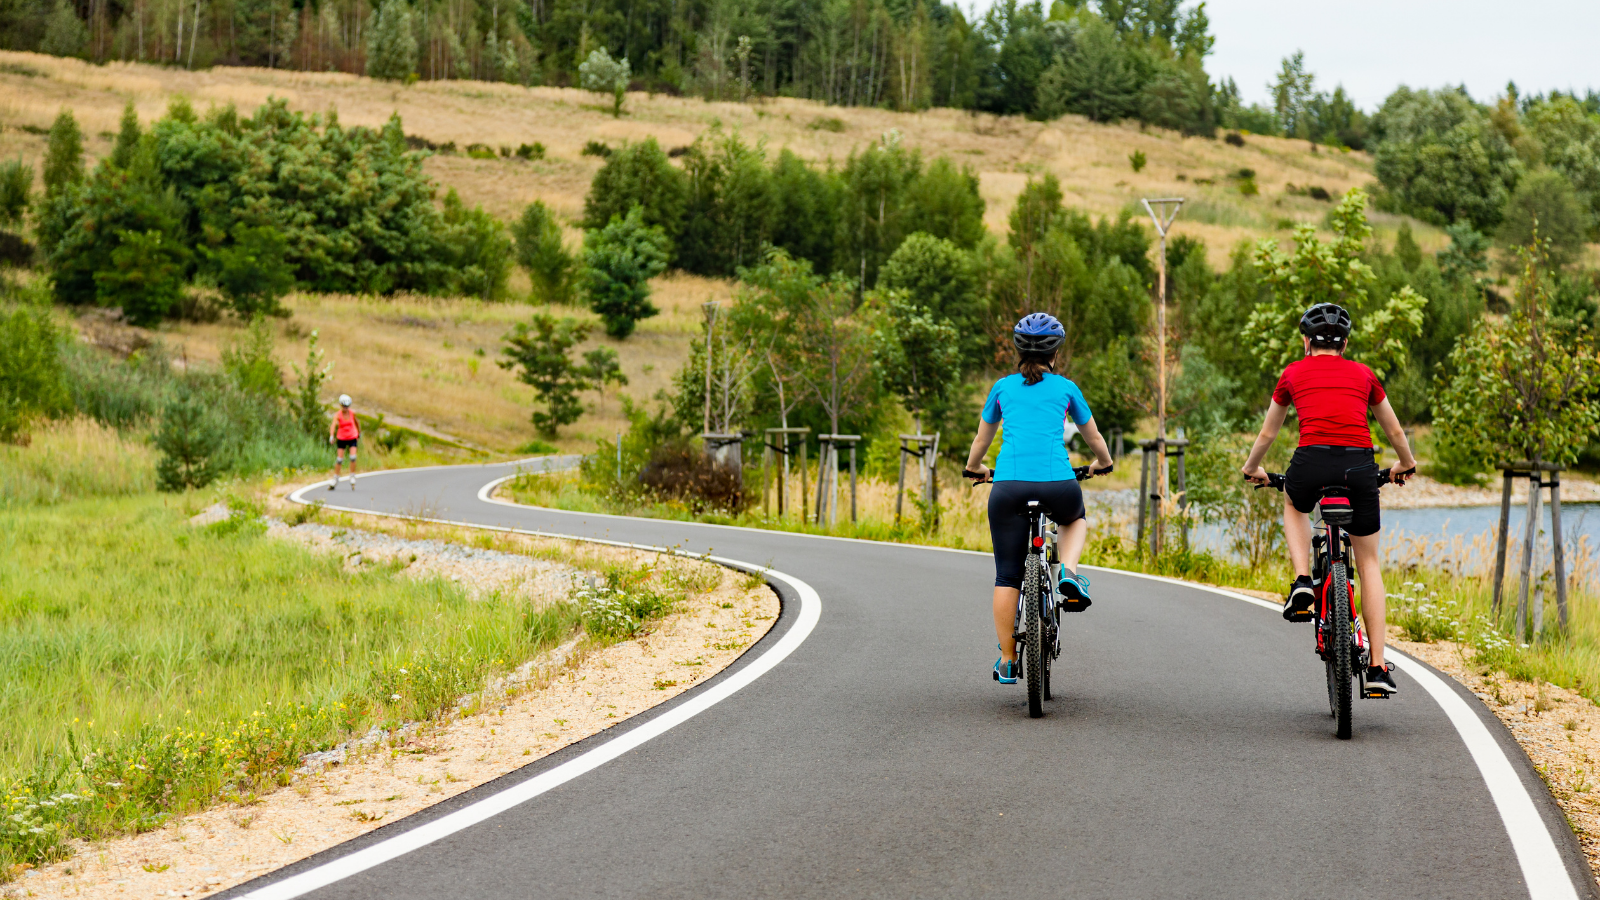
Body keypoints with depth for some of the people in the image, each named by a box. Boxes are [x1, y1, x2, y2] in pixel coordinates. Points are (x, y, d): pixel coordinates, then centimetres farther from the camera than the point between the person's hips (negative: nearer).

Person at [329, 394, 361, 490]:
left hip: (352, 438, 1)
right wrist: (331, 436, -48)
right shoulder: (337, 415, -16)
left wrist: (359, 434, 19)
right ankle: (335, 479, 10)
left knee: (353, 457, -14)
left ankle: (352, 477, 2)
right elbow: (333, 425, -31)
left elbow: (357, 423, 10)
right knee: (339, 459, 0)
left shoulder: (352, 413, -8)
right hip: (341, 438, -1)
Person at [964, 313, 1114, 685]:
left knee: (1007, 577, 8)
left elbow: (982, 438, 32)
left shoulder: (1003, 387, 18)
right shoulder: (1065, 388, 16)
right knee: (1074, 519, 35)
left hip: (1009, 484, 0)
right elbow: (1094, 438, 29)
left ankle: (1007, 661, 7)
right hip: (1057, 483, 0)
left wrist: (974, 468, 52)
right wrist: (1103, 464, 50)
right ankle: (1068, 571, 7)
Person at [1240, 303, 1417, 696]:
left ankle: (1303, 583, 13)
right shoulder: (1363, 375, 20)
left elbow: (1267, 434, 30)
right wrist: (1406, 464, 52)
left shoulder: (1294, 373, 18)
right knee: (1368, 562, 15)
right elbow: (1395, 431, 32)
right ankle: (1377, 667, 9)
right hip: (1360, 465, 1)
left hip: (1312, 461, -1)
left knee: (1293, 504, 37)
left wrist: (1252, 468, 49)